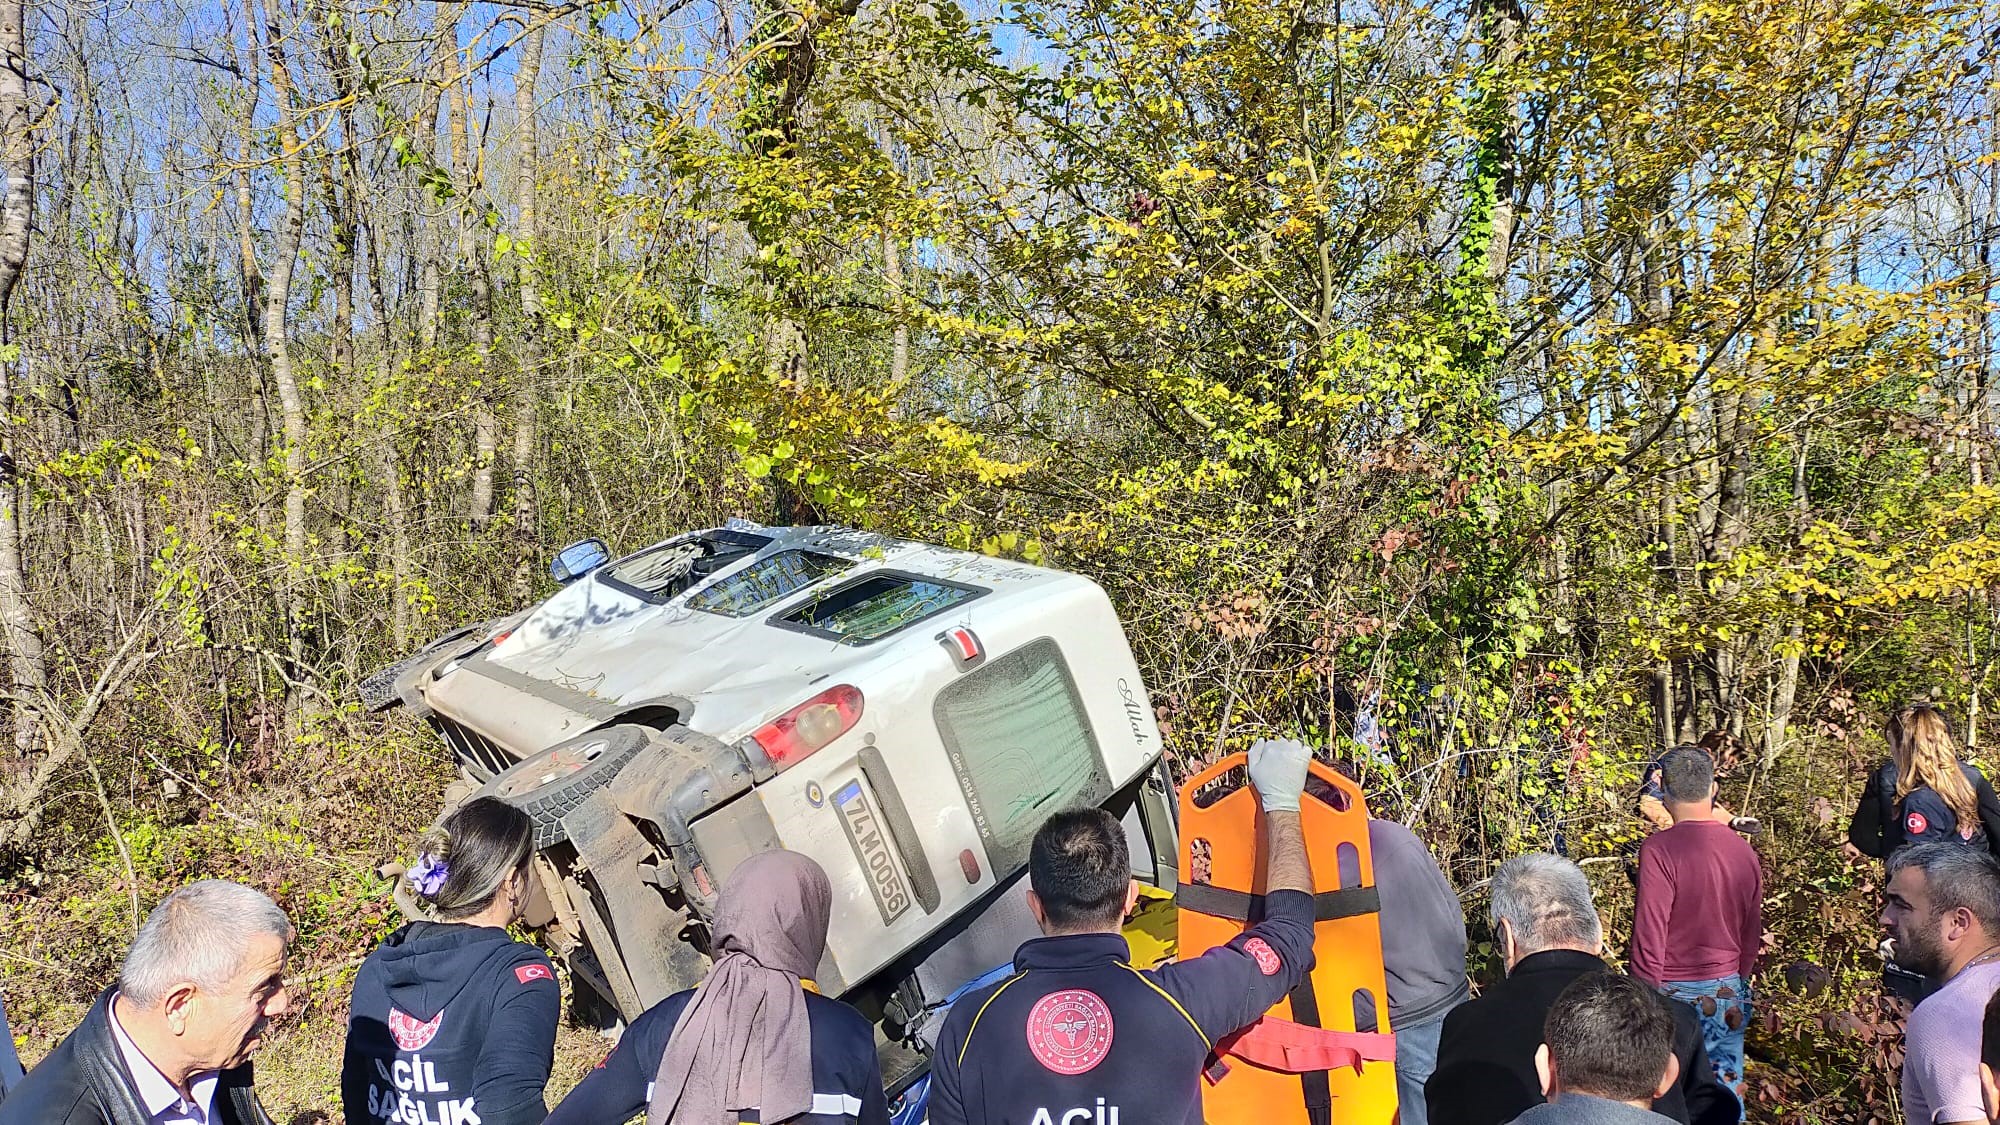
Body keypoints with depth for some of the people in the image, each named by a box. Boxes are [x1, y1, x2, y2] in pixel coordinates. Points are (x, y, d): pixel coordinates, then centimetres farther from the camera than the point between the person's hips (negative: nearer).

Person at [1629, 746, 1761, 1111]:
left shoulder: (1659, 849, -17)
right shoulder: (1744, 850, 1)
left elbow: (1649, 934, -16)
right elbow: (1753, 933, 12)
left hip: (1677, 995, -5)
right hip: (1731, 994, 5)